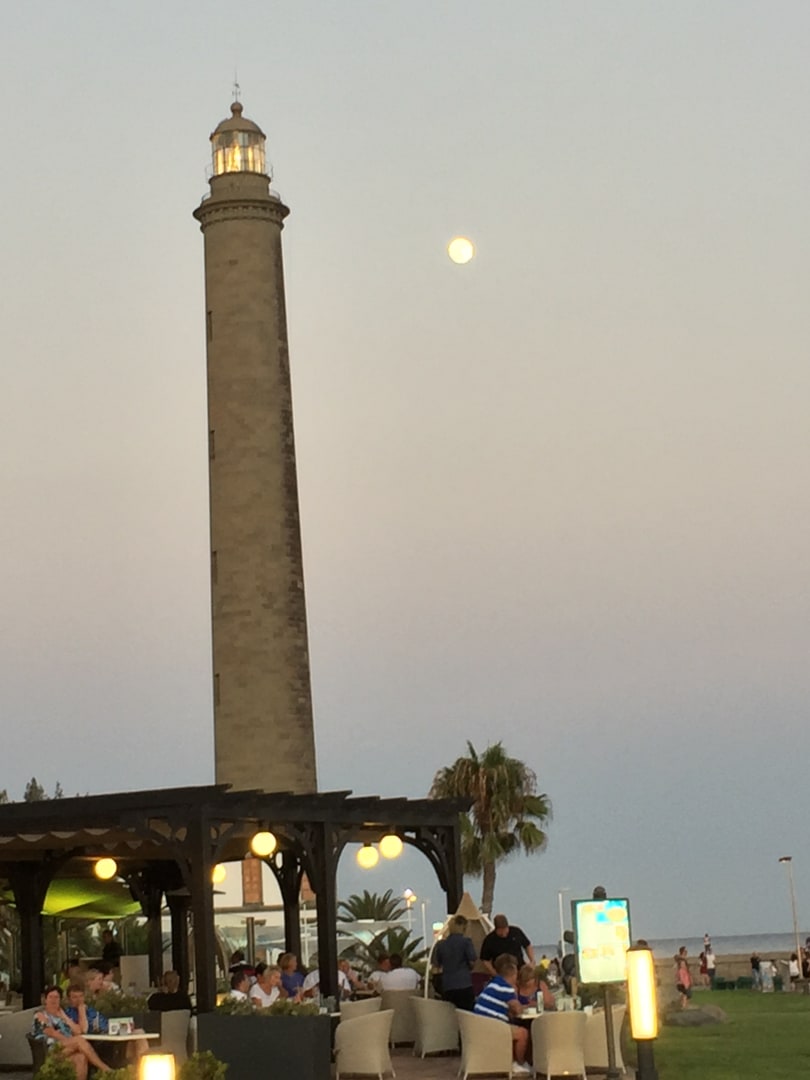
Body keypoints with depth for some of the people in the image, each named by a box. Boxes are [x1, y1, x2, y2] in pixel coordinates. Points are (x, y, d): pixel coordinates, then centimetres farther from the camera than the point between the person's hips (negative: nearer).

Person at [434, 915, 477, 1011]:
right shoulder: (466, 942, -5)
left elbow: (436, 963, 18)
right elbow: (472, 961, -6)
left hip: (447, 986, 4)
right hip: (464, 984, -4)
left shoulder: (441, 944, 9)